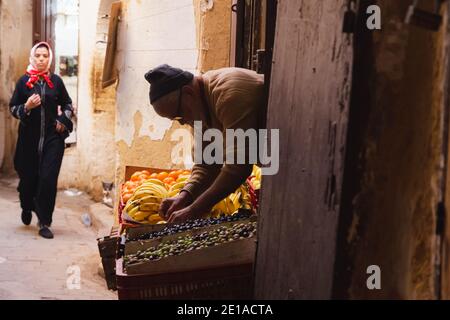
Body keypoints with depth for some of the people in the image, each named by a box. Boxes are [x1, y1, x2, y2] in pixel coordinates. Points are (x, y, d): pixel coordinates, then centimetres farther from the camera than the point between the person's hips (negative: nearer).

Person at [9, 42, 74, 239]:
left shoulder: (56, 81, 4)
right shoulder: (24, 81, 2)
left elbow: (68, 104, 16)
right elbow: (13, 108, 4)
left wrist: (63, 120, 0)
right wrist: (27, 107, -15)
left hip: (53, 138, 0)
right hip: (29, 139, 0)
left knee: (48, 179, -6)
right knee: (28, 178, 8)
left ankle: (44, 222, 4)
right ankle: (27, 208, 40)